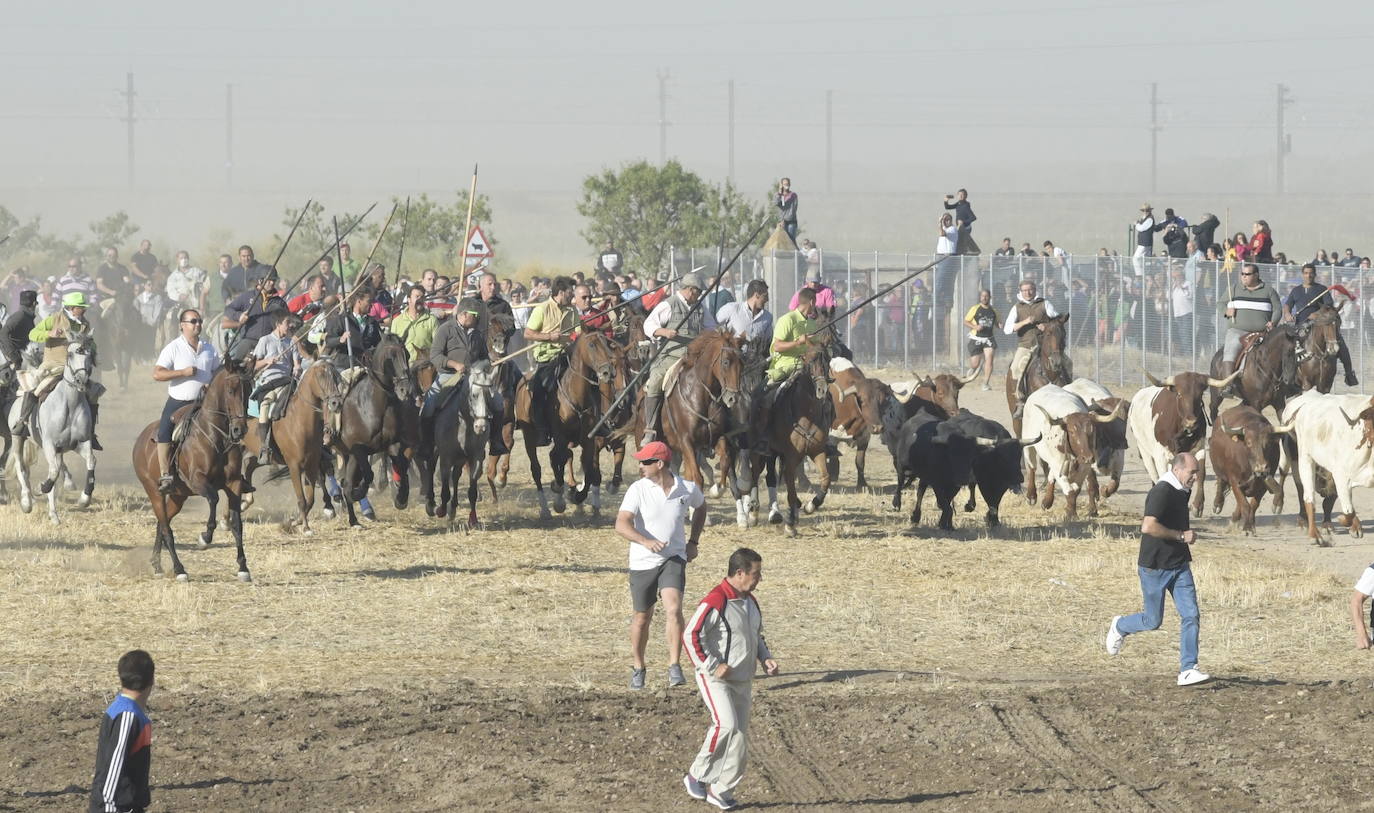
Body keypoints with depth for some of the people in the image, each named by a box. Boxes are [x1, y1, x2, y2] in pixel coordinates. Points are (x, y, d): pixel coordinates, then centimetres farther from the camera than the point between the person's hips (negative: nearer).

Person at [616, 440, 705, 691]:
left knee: (673, 608, -21)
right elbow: (621, 524, -20)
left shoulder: (687, 489, -3)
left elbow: (700, 507, 22)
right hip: (642, 563, 0)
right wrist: (646, 541, -37)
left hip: (673, 559, 0)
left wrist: (693, 542, 15)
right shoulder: (638, 490, -9)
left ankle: (674, 668, -20)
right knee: (642, 617, 10)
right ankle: (638, 668, 30)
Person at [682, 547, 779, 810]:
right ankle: (697, 775, -9)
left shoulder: (751, 602, 12)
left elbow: (756, 636, 27)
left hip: (742, 680, 8)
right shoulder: (715, 602, -17)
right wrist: (712, 666, -20)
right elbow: (691, 635, -20)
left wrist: (766, 659, 8)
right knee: (726, 724, -25)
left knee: (740, 735, 5)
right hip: (716, 680, -8)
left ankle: (722, 789, 14)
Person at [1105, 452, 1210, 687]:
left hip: (1179, 565, 8)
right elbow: (1148, 527, -32)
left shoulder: (1182, 492, 9)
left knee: (1190, 615, -5)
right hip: (1155, 567, -8)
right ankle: (1119, 627, 36)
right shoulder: (1162, 492, -20)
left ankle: (1188, 670, -5)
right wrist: (1181, 535, -24)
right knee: (1153, 620, 5)